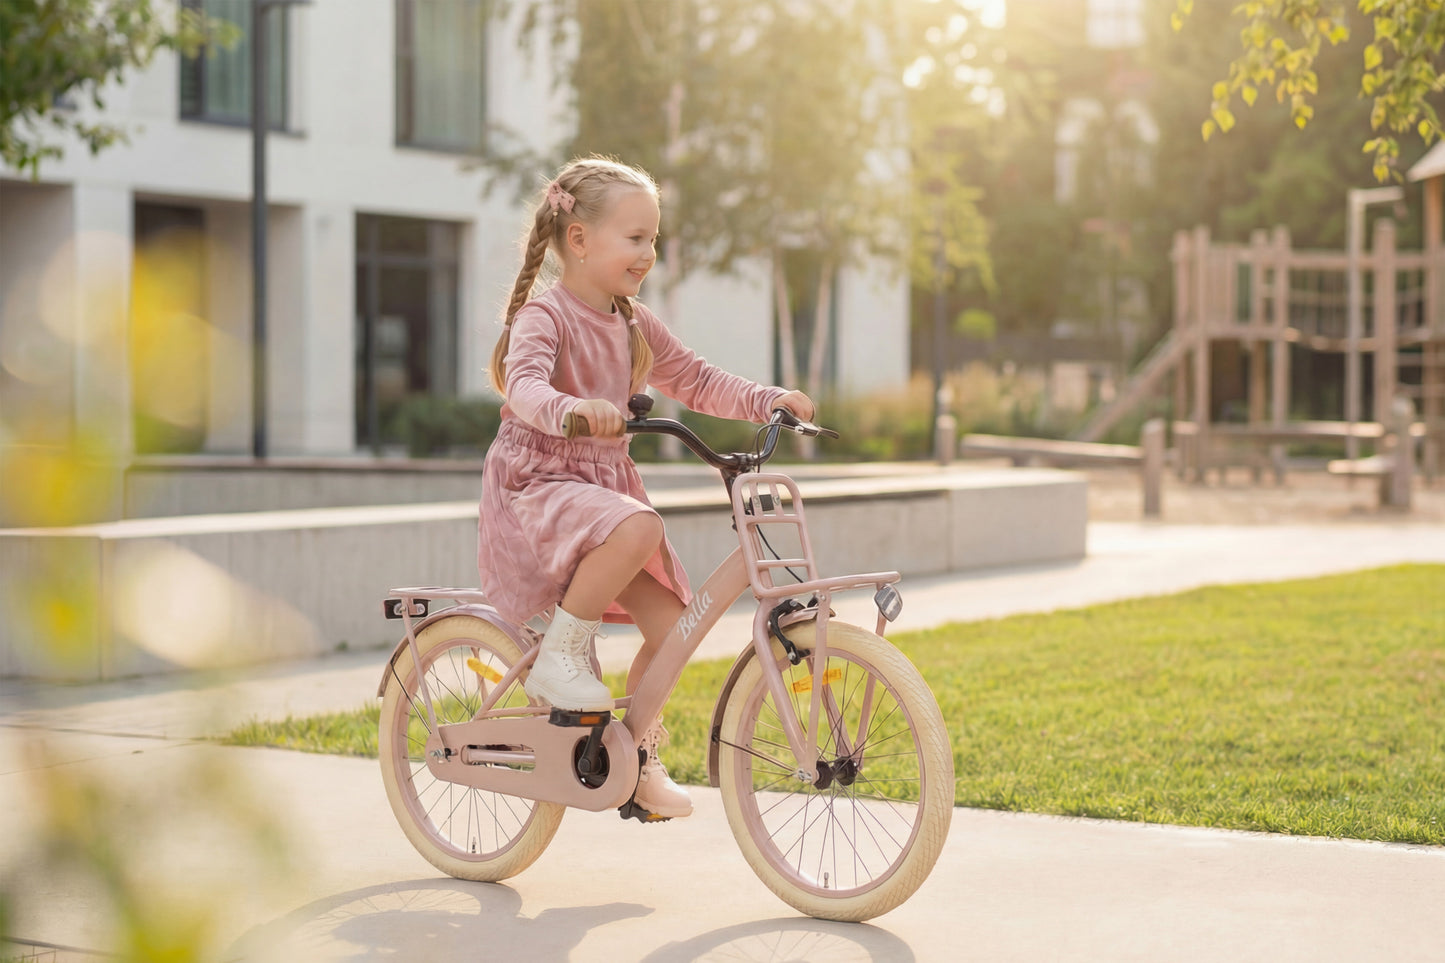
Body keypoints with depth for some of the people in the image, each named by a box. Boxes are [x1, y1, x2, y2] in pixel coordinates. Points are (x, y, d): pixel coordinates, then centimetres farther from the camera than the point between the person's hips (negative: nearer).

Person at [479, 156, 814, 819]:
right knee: (640, 529, -36)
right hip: (536, 484, -7)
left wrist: (769, 400, 4)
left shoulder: (635, 325, 11)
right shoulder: (543, 316, -12)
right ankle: (560, 655, -18)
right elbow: (523, 384, -31)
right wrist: (574, 408, -52)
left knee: (669, 621, -5)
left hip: (605, 486, 7)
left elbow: (697, 382, 18)